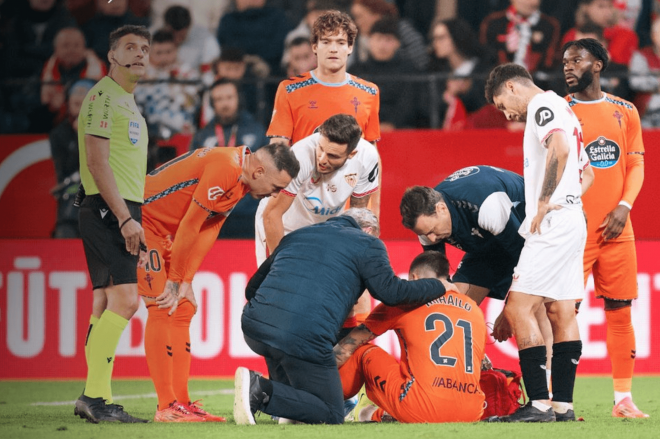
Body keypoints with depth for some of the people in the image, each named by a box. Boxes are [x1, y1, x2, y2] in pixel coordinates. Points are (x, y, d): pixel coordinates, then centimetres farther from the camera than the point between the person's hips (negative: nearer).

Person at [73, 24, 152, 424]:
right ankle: (94, 395, -19)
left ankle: (98, 401, 5)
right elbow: (98, 162, -16)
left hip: (122, 214, 10)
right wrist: (125, 218, -21)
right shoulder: (103, 96, -7)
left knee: (107, 304, 6)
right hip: (106, 211, -10)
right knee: (124, 299, -18)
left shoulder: (129, 103, 23)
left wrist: (137, 229, 22)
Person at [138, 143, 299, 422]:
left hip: (164, 231, 10)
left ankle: (180, 401, 7)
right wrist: (175, 281, -13)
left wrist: (186, 282, 1)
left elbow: (208, 231, 6)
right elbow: (190, 226, -22)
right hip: (143, 218, -10)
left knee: (182, 310, 7)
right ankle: (166, 407, -15)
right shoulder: (224, 169, -26)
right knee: (163, 309, -14)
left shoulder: (241, 181, 5)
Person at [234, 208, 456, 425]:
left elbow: (252, 287, 33)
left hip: (254, 327, 6)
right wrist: (439, 286, 18)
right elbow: (390, 291, 5)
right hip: (304, 339, -6)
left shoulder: (295, 236, 30)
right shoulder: (367, 244, 14)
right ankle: (262, 392, -17)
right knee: (331, 415, 4)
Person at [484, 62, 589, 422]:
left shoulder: (543, 106, -7)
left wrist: (543, 204, -21)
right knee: (561, 311, 9)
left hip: (552, 224, -10)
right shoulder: (564, 110, 23)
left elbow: (560, 149, -26)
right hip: (572, 223, 10)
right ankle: (563, 404, 8)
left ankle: (539, 403, -14)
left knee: (518, 308, -11)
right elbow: (585, 172, 30)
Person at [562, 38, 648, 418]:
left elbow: (636, 165, 10)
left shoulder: (625, 111, 10)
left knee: (620, 312, 4)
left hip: (617, 229, 3)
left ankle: (624, 398, 11)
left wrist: (623, 206, -7)